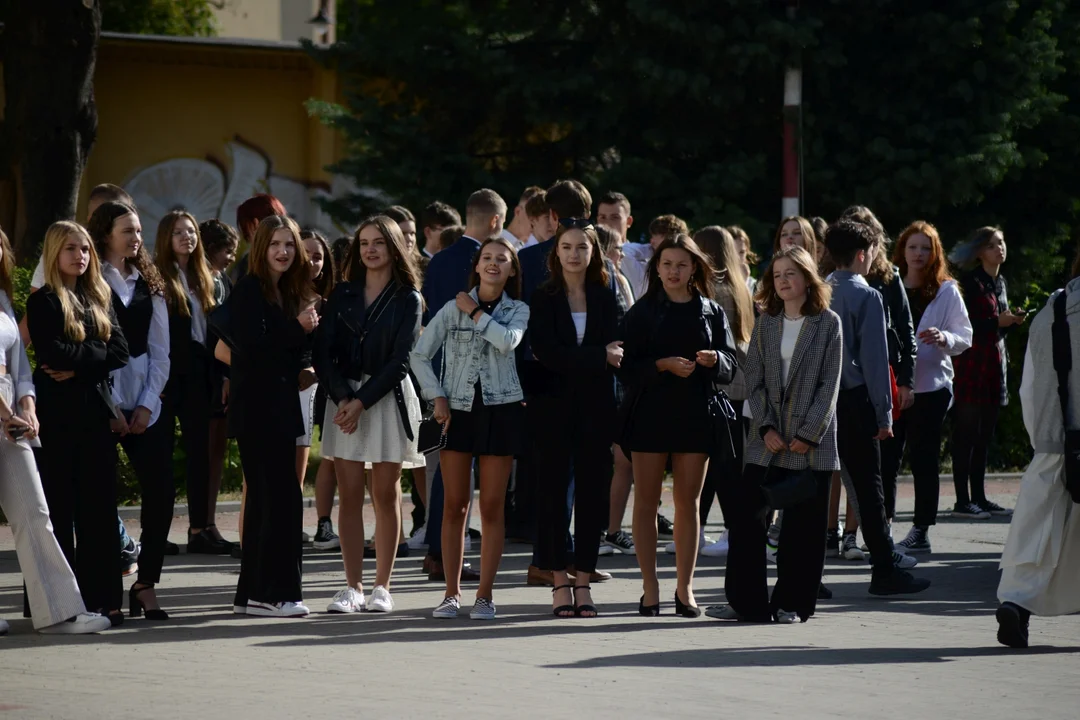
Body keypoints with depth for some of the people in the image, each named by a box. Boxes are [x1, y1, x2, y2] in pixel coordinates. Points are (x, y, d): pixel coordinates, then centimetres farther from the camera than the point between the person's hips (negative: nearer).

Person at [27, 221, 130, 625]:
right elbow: (50, 353, -16)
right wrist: (94, 354, -8)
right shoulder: (44, 301, -1)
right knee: (60, 505, -4)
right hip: (59, 413, -5)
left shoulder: (98, 299, 15)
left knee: (99, 504, 3)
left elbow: (119, 352, 3)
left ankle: (102, 597, 5)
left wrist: (78, 366, -10)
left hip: (96, 409, 5)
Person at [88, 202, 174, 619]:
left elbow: (160, 350, 12)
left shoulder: (148, 285, 15)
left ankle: (146, 585, 3)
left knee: (160, 491, -5)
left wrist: (147, 404, -1)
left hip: (146, 402, 5)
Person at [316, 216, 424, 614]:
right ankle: (352, 587, 0)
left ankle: (382, 587, 3)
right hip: (344, 398, 2)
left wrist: (362, 401, -14)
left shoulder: (408, 299, 1)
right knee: (350, 495, -2)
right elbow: (323, 352, 1)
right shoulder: (343, 295, 9)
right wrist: (342, 397, -14)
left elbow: (399, 361, -6)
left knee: (386, 495, 0)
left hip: (386, 399, -2)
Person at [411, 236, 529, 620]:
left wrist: (475, 312, -9)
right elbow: (419, 355, 4)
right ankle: (452, 593, 7)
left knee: (492, 506, 0)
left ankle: (485, 594, 5)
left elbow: (507, 342, -18)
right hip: (458, 410, 0)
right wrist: (437, 398, -3)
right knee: (454, 505, 1)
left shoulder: (518, 310, 4)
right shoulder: (453, 308, 3)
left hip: (500, 411, 0)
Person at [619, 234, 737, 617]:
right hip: (649, 412, -1)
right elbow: (627, 366, -3)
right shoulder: (642, 311, 4)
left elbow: (730, 368, 5)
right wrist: (663, 365, -17)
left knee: (688, 502, 3)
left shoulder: (711, 312, 9)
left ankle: (684, 588, 8)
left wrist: (715, 359, -16)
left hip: (694, 414, 1)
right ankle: (650, 589, 4)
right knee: (647, 500, -1)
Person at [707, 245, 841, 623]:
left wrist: (808, 433, -10)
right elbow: (754, 380, 7)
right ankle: (747, 601, 1)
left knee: (803, 526, 1)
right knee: (745, 515, -4)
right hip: (768, 440, 3)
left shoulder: (828, 323, 0)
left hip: (811, 441, -3)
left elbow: (829, 384, -4)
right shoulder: (765, 323, 10)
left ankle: (791, 602, 10)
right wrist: (766, 428, -5)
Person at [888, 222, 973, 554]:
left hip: (931, 386, -2)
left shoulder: (947, 291, 3)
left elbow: (965, 337, -1)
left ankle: (921, 531, 7)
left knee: (924, 458, 2)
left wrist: (944, 338, -21)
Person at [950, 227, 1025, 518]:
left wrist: (1013, 320, 6)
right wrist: (996, 322, -18)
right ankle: (962, 501, -7)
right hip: (971, 366, -8)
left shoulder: (1000, 283, 17)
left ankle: (979, 497, 14)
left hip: (994, 364, 8)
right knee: (967, 434, -7)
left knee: (985, 436, 9)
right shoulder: (970, 282, -9)